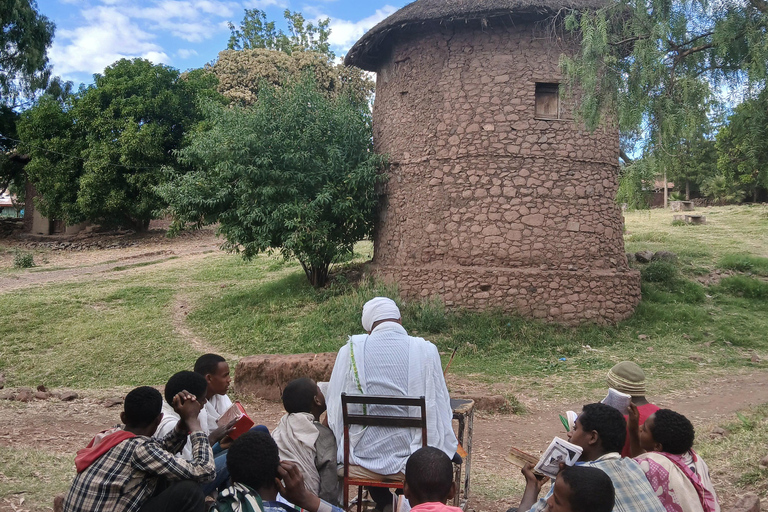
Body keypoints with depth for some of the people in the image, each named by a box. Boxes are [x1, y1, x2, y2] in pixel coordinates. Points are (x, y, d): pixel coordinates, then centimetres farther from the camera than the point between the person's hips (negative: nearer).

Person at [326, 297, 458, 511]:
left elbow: (334, 407, 0)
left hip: (363, 457, 1)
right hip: (414, 460, -1)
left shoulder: (350, 350, -6)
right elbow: (441, 408, -3)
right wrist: (445, 449, 15)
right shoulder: (426, 350, -9)